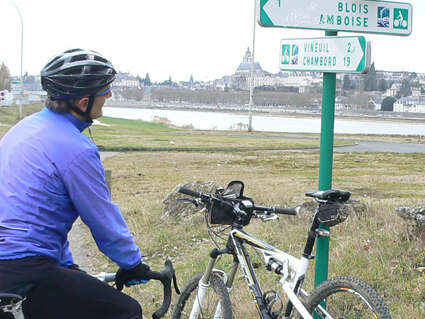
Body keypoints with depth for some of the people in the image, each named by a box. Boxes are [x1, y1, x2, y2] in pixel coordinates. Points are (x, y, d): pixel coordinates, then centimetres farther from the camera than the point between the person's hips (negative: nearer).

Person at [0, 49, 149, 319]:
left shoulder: (25, 127, 13)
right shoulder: (76, 149, -16)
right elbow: (105, 222, -7)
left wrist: (67, 264, 26)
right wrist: (133, 263, 10)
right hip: (25, 272, -10)